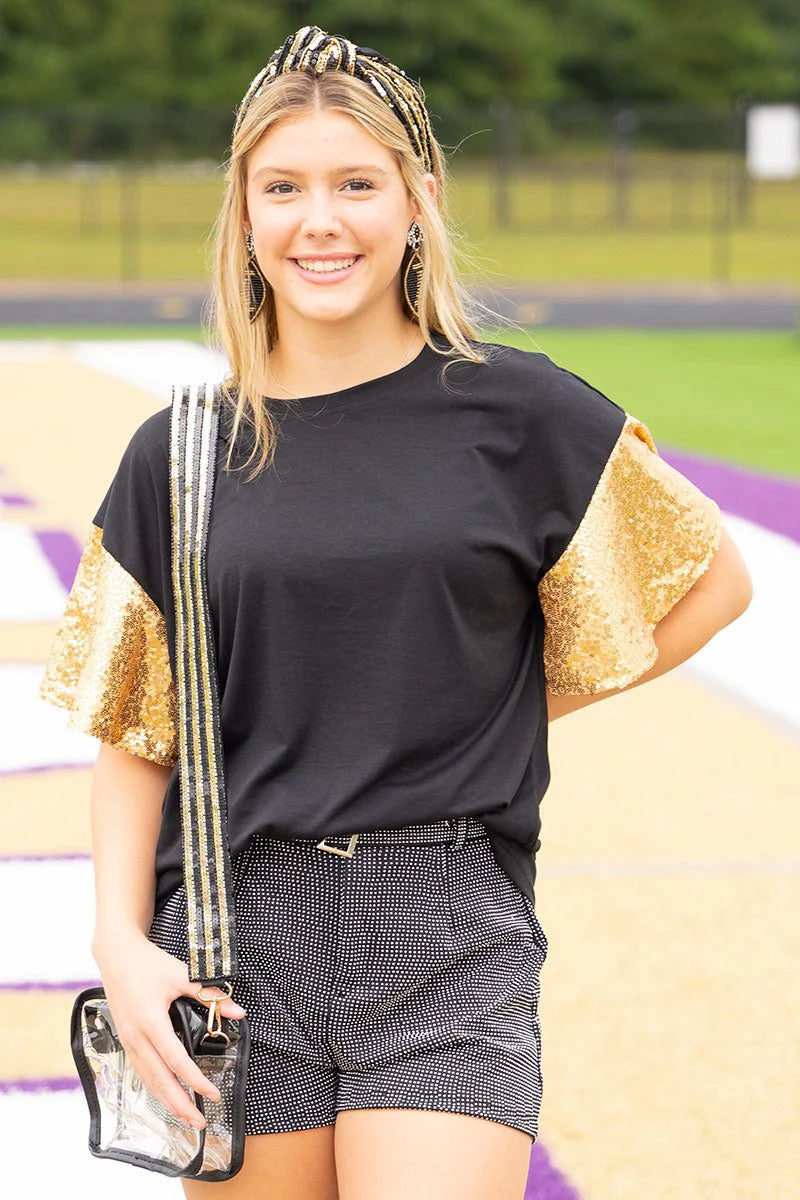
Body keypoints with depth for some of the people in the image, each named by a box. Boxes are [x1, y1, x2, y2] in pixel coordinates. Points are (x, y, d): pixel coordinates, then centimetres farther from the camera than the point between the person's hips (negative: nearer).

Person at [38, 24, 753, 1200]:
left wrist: (517, 699, 7)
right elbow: (131, 735, 8)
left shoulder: (514, 411, 1)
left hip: (447, 936, -2)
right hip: (235, 933, 2)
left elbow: (713, 580, 12)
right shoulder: (181, 453, 6)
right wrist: (123, 943, -4)